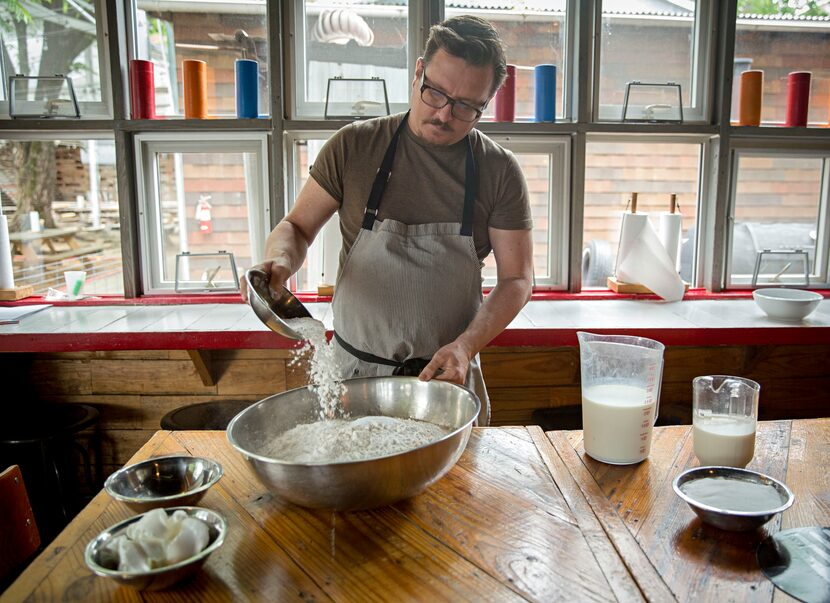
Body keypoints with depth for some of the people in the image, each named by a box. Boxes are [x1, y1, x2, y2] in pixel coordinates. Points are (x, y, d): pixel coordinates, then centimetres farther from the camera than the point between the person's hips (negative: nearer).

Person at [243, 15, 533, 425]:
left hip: (447, 376, 0)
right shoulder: (354, 146, -4)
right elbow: (297, 226, 3)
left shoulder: (499, 171, -5)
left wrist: (466, 346, -17)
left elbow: (516, 279, -3)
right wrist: (280, 260, -20)